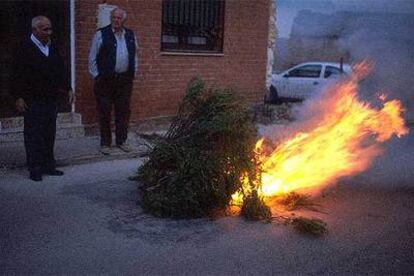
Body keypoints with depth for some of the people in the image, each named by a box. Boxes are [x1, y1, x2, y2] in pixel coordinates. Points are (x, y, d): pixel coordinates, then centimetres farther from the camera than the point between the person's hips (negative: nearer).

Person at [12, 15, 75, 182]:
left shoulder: (52, 47, 12)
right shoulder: (25, 49, -8)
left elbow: (61, 70, 19)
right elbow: (17, 75, -10)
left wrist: (68, 88, 12)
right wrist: (18, 97, -13)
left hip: (51, 100, 6)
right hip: (33, 102, -6)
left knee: (49, 135, 10)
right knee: (33, 135, -1)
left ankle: (48, 166, 19)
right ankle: (35, 169, 6)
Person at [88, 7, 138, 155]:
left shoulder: (131, 35, 10)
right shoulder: (101, 34, -3)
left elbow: (134, 56, 18)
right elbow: (92, 58, 0)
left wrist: (133, 73, 11)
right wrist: (96, 76, -3)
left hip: (125, 80, 4)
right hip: (105, 80, -3)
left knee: (123, 112, 8)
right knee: (104, 112, 2)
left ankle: (121, 141, 21)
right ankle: (105, 143, 12)